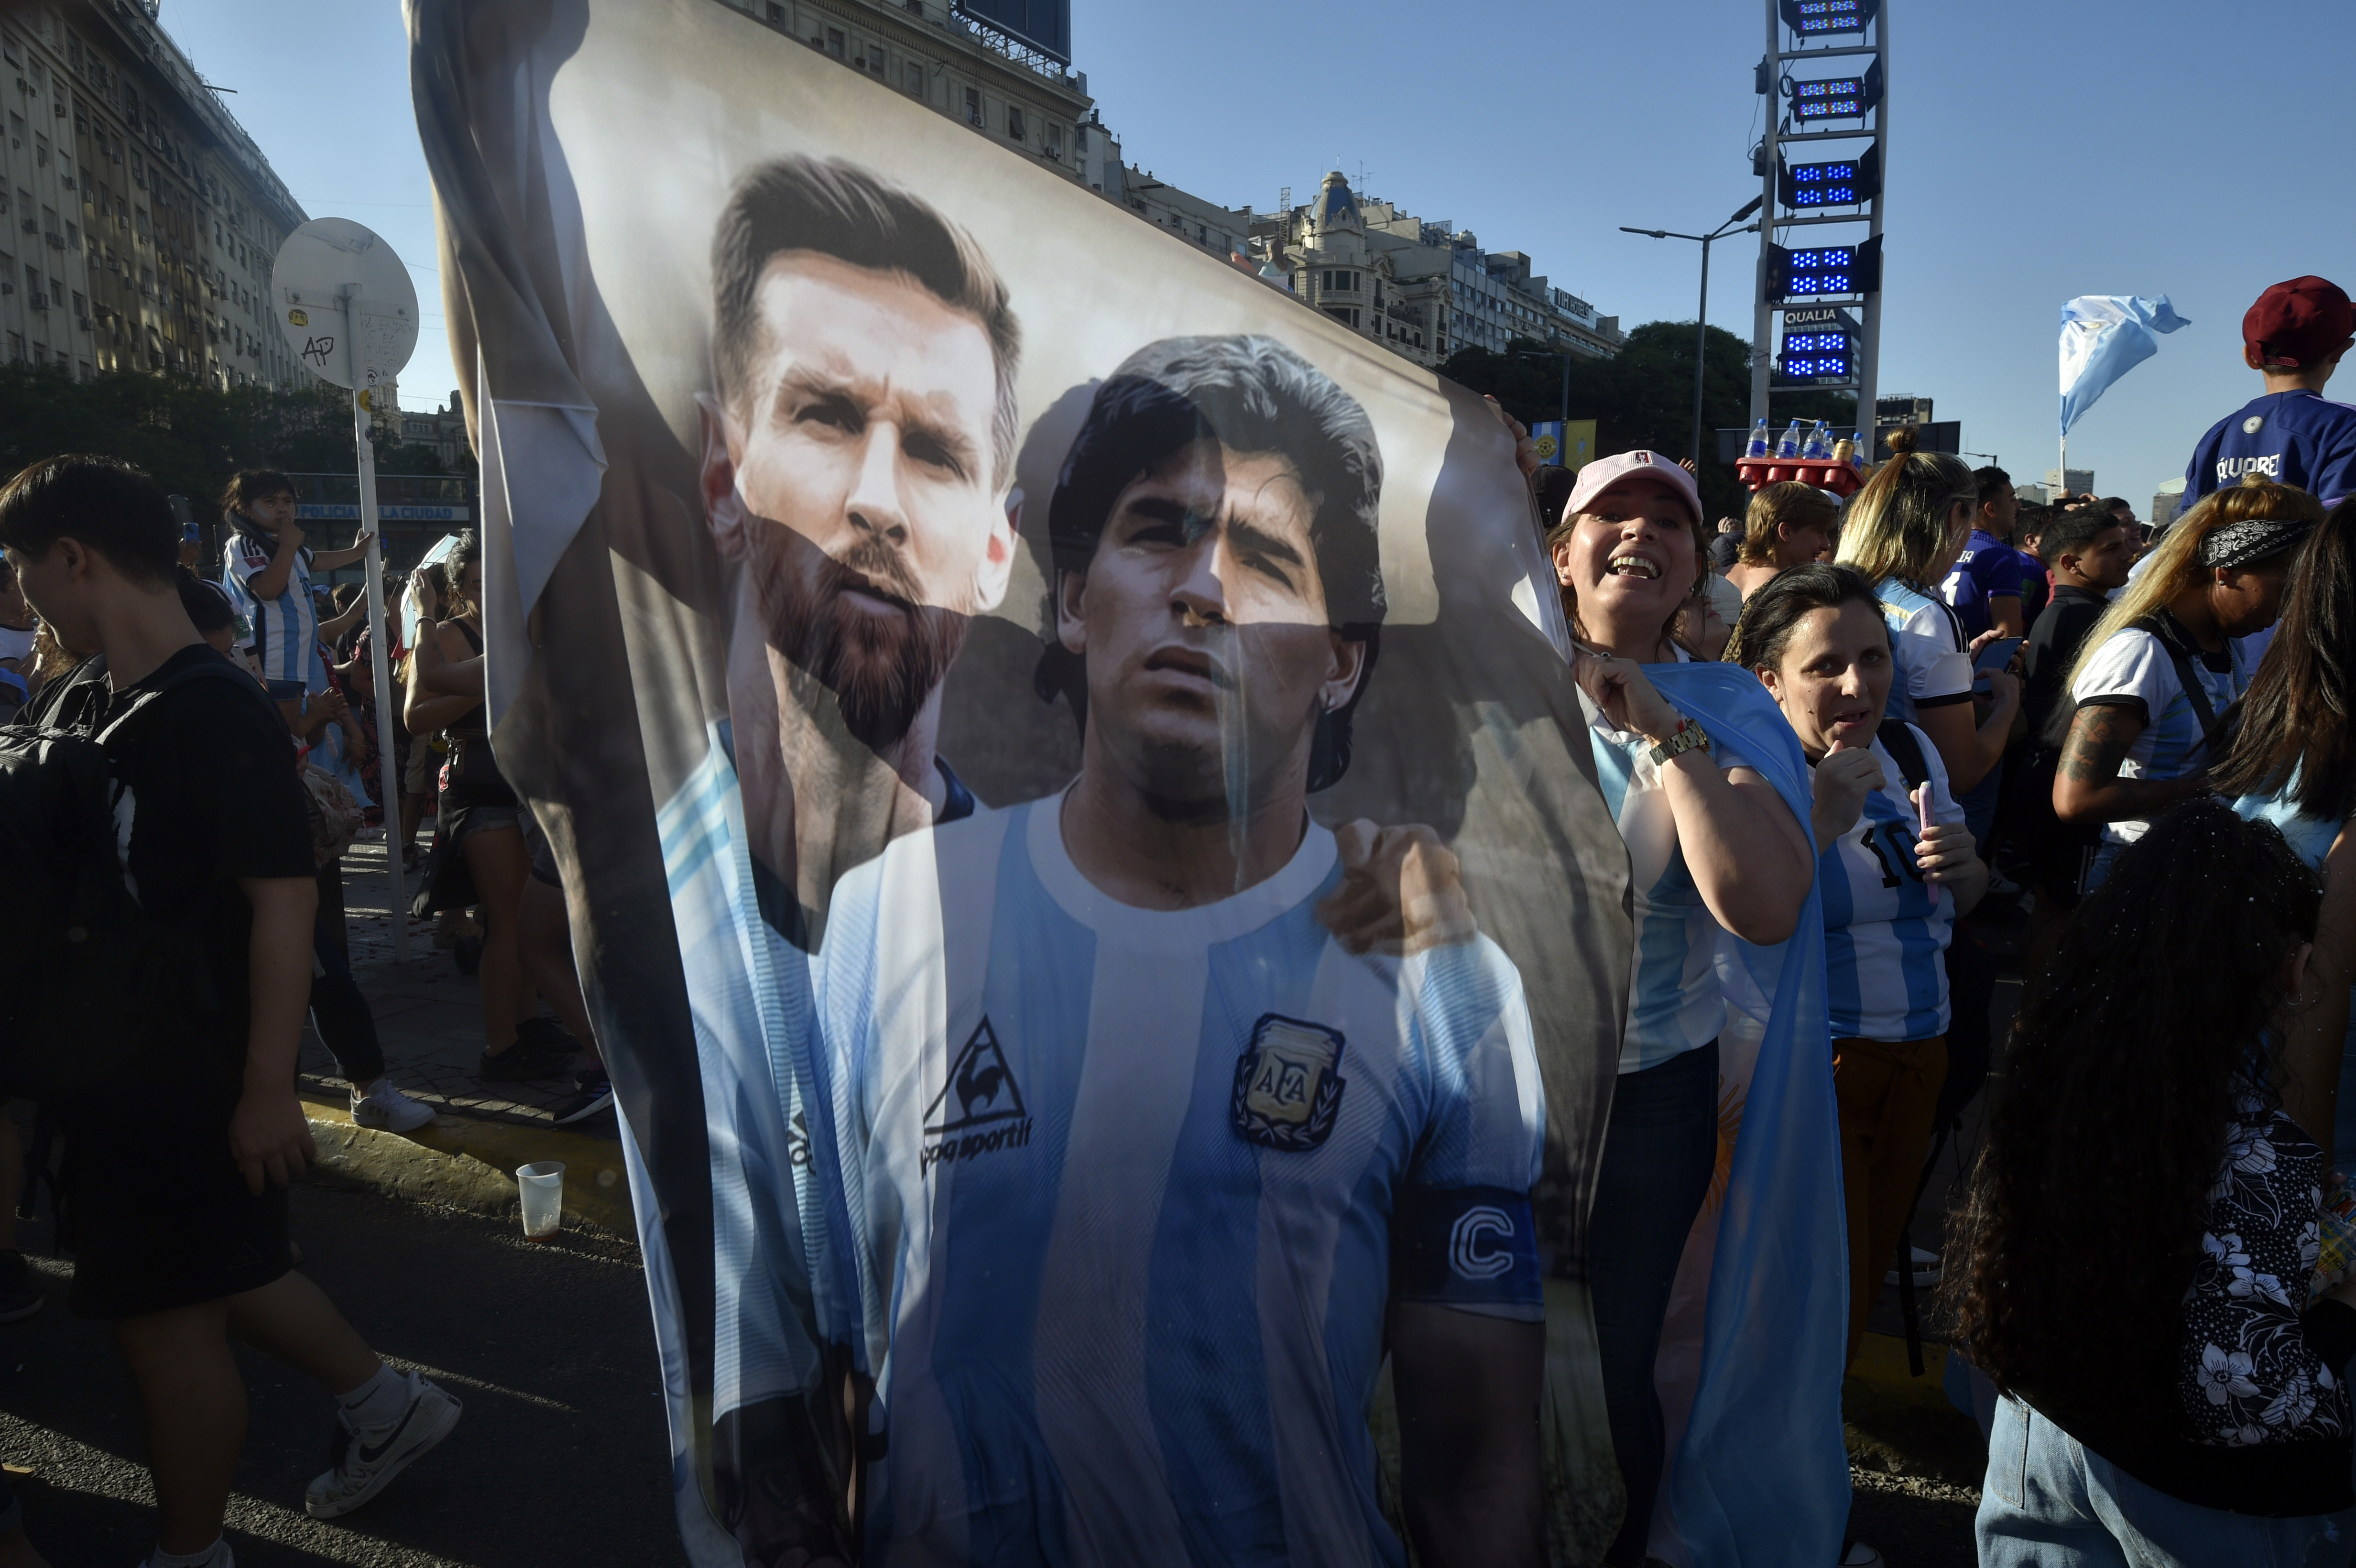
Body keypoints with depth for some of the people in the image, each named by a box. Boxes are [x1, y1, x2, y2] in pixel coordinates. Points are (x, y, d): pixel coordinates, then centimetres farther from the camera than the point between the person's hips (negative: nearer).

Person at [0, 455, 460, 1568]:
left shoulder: (216, 713, -20)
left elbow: (285, 896, -22)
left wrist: (267, 1089, -22)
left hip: (197, 1077, -8)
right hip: (112, 1058, 8)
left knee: (168, 1316, 6)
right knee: (212, 1276, 21)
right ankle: (383, 1404, 39)